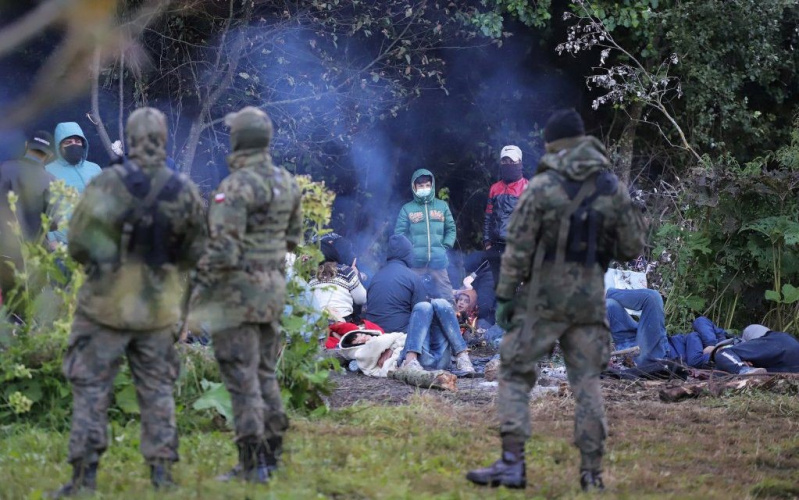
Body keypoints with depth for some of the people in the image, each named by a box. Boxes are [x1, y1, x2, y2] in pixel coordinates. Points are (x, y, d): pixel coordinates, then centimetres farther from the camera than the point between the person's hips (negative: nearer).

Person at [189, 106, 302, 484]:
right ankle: (271, 451, 19)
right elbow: (293, 236, 17)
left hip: (238, 291, -8)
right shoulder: (286, 182, 6)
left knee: (242, 378, -4)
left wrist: (200, 283, -14)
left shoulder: (236, 187, -19)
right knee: (264, 373, 16)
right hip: (273, 286, 8)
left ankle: (252, 463, -4)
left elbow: (222, 247, -23)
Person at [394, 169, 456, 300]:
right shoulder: (407, 209, 6)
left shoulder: (442, 206, 11)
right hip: (415, 263, -1)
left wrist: (446, 247, 1)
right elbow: (399, 233, 4)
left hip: (438, 261, 1)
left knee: (445, 298, -1)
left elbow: (451, 229, 13)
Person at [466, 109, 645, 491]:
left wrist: (504, 295, -4)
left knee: (515, 376, 4)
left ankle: (512, 462, -6)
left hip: (543, 299, -3)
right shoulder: (613, 188, 2)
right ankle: (592, 472, 4)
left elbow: (518, 247, -10)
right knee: (587, 382, 8)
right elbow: (632, 247, 5)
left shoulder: (541, 187, -9)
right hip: (589, 298, 3)